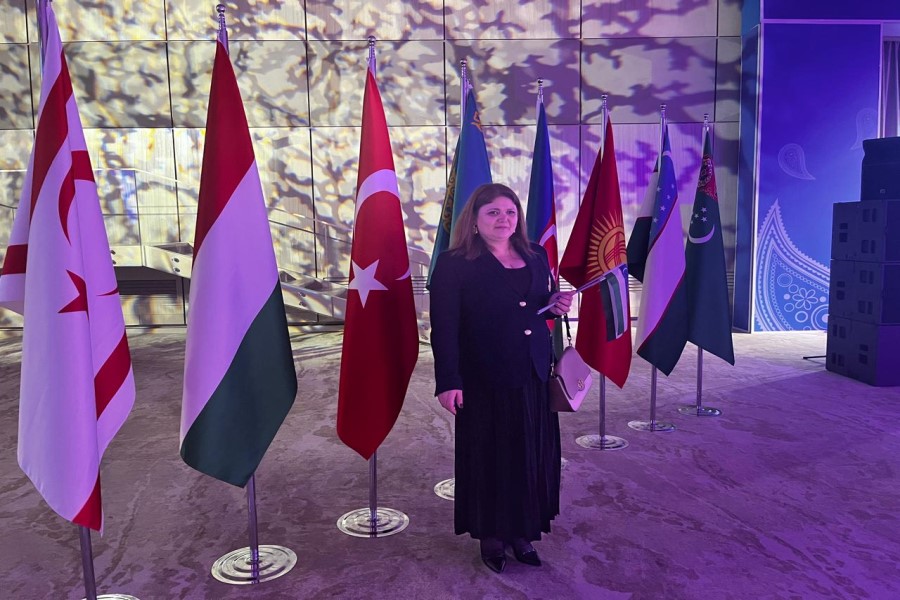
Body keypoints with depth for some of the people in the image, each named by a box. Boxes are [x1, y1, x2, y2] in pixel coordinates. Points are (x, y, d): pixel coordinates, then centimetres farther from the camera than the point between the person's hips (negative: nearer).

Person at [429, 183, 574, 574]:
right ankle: (491, 536, 27)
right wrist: (448, 381, -18)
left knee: (533, 456, 12)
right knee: (490, 458, 8)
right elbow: (444, 327, -13)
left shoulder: (536, 256, 9)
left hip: (534, 377, 5)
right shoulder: (454, 264, -9)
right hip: (484, 381, -5)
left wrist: (557, 305, -3)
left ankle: (523, 533, 30)